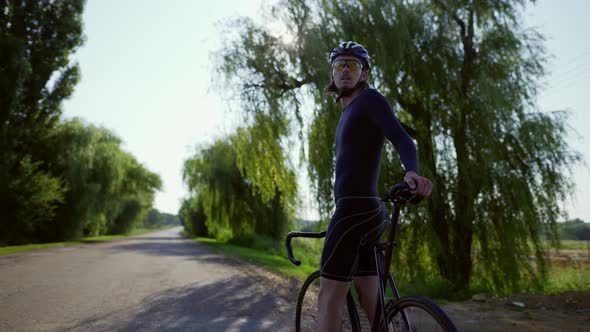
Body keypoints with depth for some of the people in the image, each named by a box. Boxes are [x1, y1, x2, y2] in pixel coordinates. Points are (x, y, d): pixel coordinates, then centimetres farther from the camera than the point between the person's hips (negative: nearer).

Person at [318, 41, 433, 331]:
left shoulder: (369, 99, -1)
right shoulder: (349, 112, 25)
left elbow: (402, 139, -18)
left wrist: (412, 173, -40)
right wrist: (338, 217, 30)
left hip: (356, 208, -9)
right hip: (362, 209, 9)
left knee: (328, 297, -6)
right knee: (371, 300, 10)